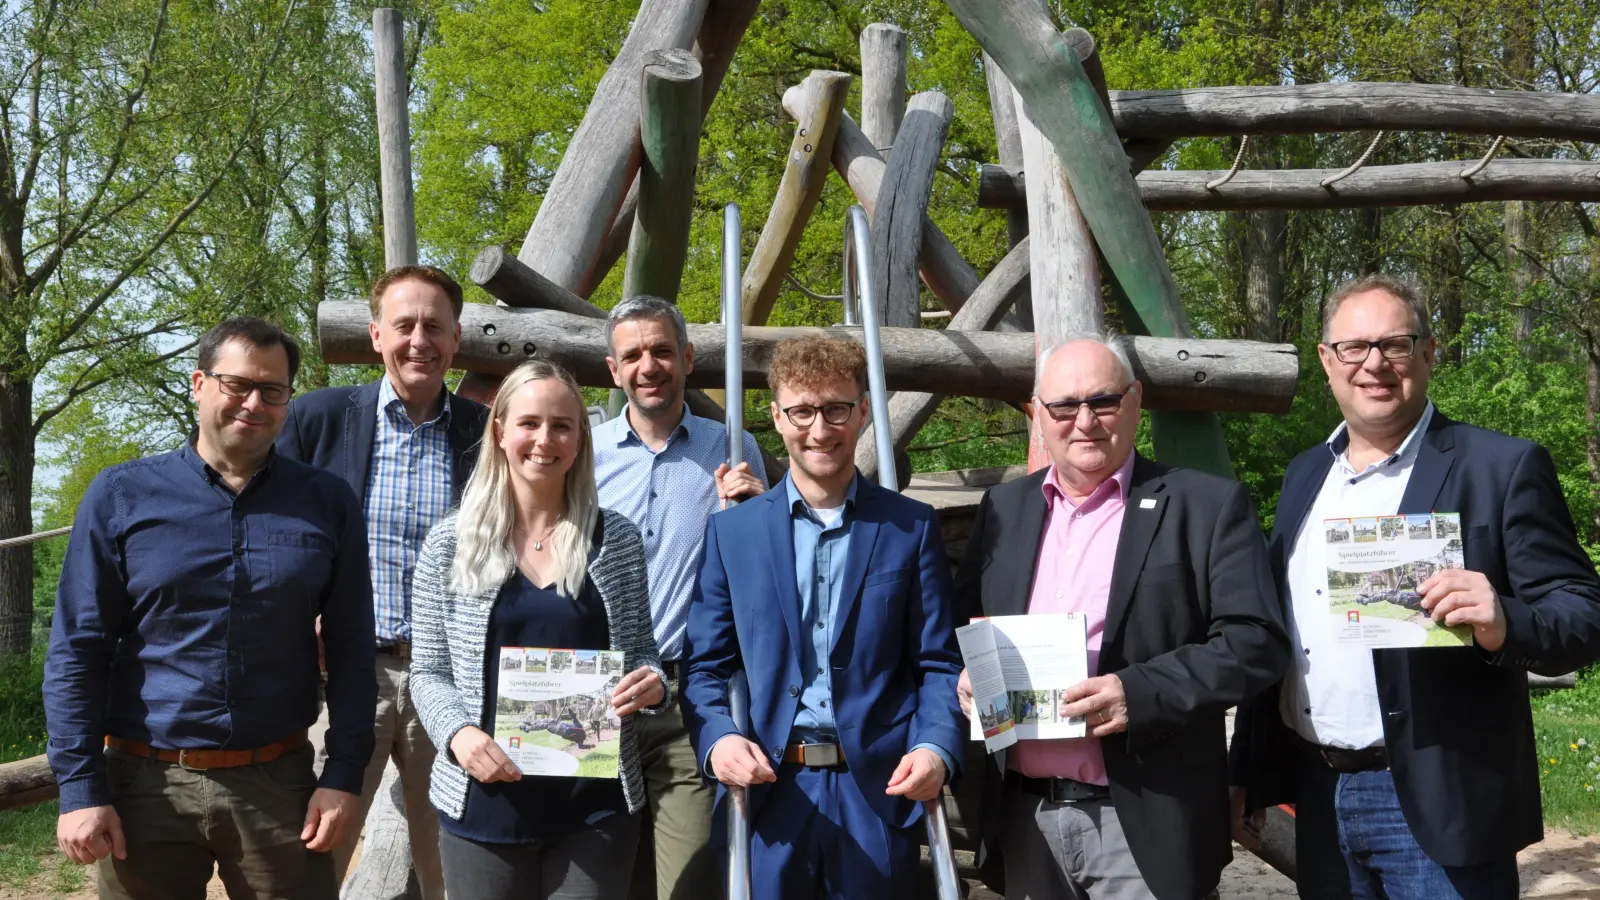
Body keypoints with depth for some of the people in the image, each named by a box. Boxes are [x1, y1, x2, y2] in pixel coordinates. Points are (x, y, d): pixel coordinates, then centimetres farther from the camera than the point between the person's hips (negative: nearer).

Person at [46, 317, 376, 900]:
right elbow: (77, 650, 0)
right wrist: (80, 788, -6)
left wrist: (343, 777, -2)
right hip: (147, 784, 0)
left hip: (279, 784, 1)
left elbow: (350, 651, 5)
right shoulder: (120, 497, 1)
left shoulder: (327, 504, 4)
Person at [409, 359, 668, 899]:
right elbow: (428, 672, 4)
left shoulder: (617, 539, 3)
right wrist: (458, 733, -14)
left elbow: (640, 650, 11)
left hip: (597, 802, 0)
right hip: (486, 801, 0)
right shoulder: (450, 542, 1)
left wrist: (651, 684, -11)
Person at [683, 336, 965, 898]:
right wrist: (717, 738, -12)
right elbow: (706, 665, 6)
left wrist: (937, 749, -13)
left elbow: (938, 664, 3)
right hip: (764, 790, 1)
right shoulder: (731, 530, 7)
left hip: (879, 790, 0)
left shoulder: (911, 528, 6)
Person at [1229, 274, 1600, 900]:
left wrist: (1504, 624, -29)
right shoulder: (1305, 474, 12)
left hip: (1437, 806, -5)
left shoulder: (1502, 467, -6)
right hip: (1317, 800, 6)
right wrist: (1247, 778, 13)